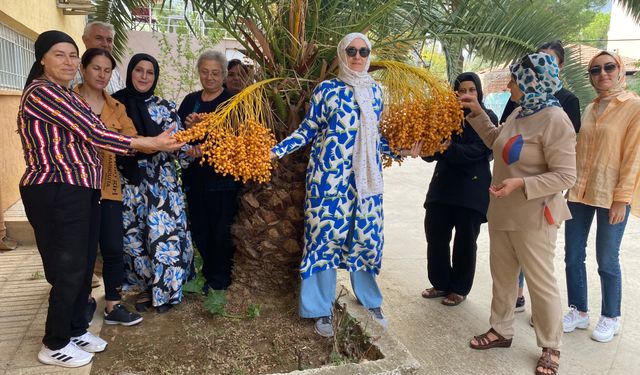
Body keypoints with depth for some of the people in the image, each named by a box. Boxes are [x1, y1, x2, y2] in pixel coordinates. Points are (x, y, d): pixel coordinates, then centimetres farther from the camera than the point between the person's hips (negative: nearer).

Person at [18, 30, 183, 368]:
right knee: (69, 269, 1)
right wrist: (151, 144, -14)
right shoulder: (41, 91, -13)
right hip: (56, 193, -9)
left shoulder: (67, 96, 17)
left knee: (84, 264, 16)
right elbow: (94, 134, -18)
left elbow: (87, 137, 8)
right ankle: (54, 346, 20)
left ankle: (76, 329, 33)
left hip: (80, 190, 9)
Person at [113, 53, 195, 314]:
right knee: (133, 236, 8)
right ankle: (145, 287, 26)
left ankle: (164, 290, 14)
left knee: (163, 234, -3)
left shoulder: (165, 107, 1)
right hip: (129, 184, 2)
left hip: (161, 182, -2)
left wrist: (190, 150, -24)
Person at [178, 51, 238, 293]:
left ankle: (219, 280, 18)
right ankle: (207, 274, 28)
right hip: (194, 176, 5)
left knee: (221, 229, 3)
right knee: (198, 228, 12)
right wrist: (187, 125, -11)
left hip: (222, 176, -5)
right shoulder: (190, 100, 13)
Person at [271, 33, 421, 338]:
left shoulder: (374, 90, 12)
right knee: (326, 232, 0)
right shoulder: (326, 90, -1)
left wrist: (403, 151, 15)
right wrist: (277, 150, -10)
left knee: (367, 233, 8)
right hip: (330, 173, -4)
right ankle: (321, 309, 15)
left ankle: (370, 300, 29)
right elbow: (309, 129, 0)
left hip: (366, 175, 4)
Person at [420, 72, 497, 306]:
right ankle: (441, 283, 25)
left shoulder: (487, 118, -1)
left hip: (472, 188, -3)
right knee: (435, 234, 5)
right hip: (443, 184, 3)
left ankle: (459, 289, 24)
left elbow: (476, 152, -14)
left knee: (465, 241, 6)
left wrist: (447, 149, -25)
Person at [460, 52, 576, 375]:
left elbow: (566, 176, -20)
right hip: (501, 212, 8)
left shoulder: (554, 120, -19)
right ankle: (501, 331, 36)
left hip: (533, 219, -8)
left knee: (540, 283, 6)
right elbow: (496, 141, 24)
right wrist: (477, 113, 16)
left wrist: (521, 184, -30)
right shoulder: (519, 113, 6)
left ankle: (551, 348, 25)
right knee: (502, 276, 18)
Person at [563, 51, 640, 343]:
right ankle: (579, 312, 25)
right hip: (579, 192, 5)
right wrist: (571, 185, 7)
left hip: (612, 196, -5)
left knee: (607, 261, 4)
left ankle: (610, 318, 24)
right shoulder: (589, 109, 12)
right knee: (573, 256, 8)